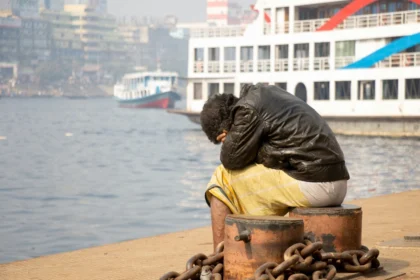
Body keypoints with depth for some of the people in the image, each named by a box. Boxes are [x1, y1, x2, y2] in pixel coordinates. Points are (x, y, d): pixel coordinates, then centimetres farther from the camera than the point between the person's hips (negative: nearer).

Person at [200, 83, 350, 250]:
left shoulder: (248, 109, -7)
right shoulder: (266, 94, 21)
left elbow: (231, 159, -5)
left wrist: (230, 139, 14)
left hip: (312, 184, -9)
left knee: (222, 180, 3)